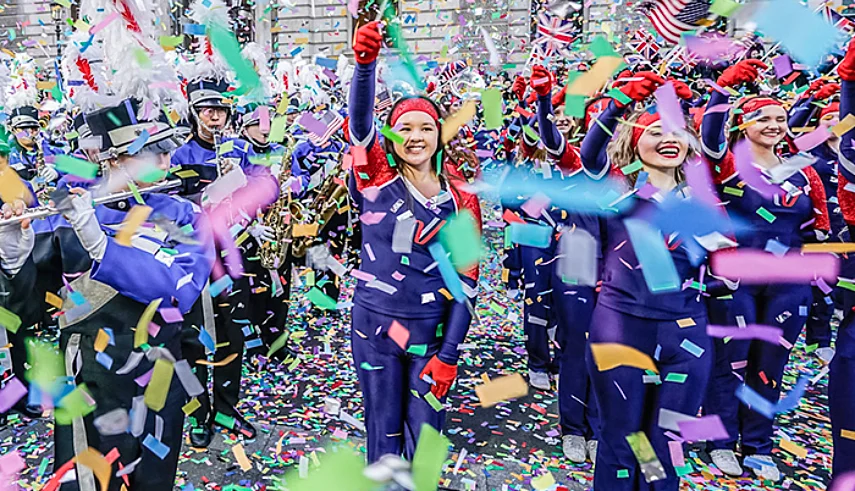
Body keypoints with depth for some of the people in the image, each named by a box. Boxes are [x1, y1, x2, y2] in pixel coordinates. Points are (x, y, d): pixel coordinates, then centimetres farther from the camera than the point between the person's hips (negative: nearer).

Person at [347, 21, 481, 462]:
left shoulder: (461, 200, 0)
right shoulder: (377, 180, -2)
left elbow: (466, 280, -1)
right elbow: (359, 121, -20)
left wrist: (449, 354, -6)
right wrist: (365, 63, -38)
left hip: (431, 329, 1)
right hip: (372, 325, 0)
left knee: (424, 434, 7)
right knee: (383, 433, 11)